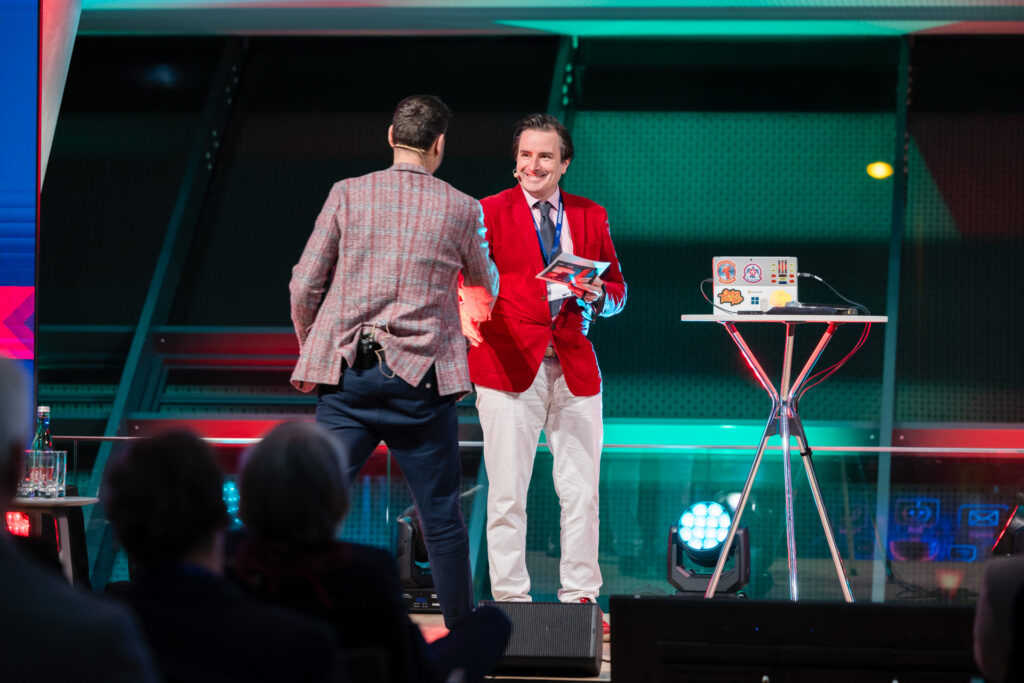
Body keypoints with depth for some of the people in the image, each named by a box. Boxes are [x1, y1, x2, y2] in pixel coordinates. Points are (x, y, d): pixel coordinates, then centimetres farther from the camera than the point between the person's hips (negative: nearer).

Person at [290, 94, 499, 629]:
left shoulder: (348, 195, 3)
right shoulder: (460, 209, 4)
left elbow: (305, 285, 3)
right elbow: (486, 285, 22)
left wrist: (311, 349, 18)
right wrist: (479, 307, 46)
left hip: (346, 372, 1)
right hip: (421, 380, 0)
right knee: (441, 516, 8)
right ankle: (464, 635, 16)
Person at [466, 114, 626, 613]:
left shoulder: (591, 216, 13)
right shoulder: (490, 213, 4)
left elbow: (617, 291, 16)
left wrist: (596, 295, -6)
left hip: (574, 366, 3)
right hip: (510, 363, -3)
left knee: (581, 491, 3)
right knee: (508, 492, -2)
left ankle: (581, 596, 12)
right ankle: (510, 599, 5)